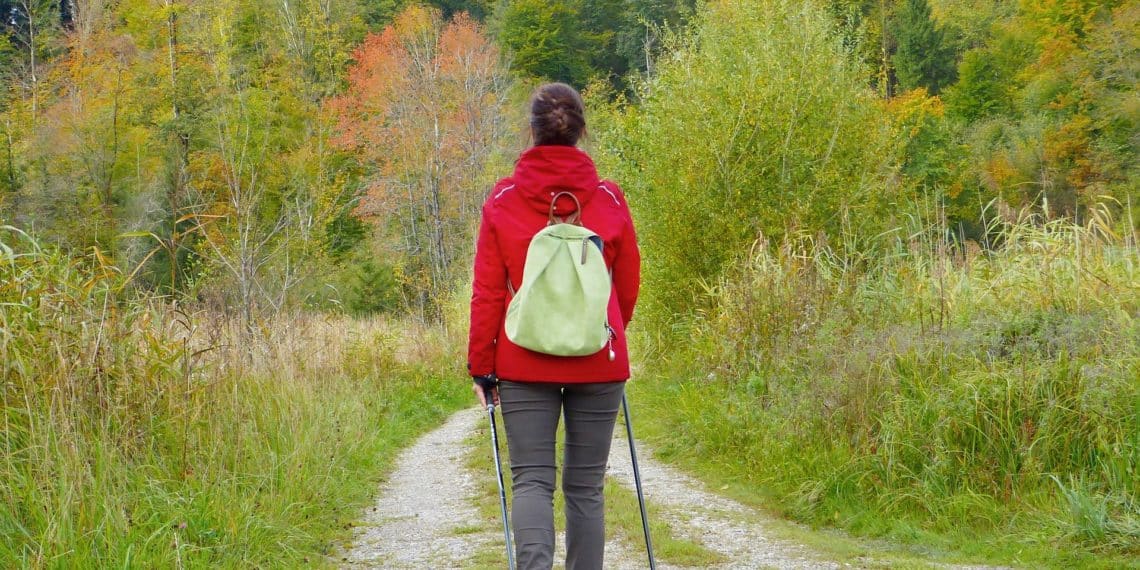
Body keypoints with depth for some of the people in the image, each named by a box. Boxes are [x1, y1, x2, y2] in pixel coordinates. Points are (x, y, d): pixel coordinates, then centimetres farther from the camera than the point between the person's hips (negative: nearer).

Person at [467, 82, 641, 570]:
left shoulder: (503, 200, -4)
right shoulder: (610, 199, -2)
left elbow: (487, 292, -3)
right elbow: (628, 286, 8)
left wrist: (481, 365, 5)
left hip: (524, 364, -1)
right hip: (598, 364, 1)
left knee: (532, 480, -1)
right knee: (586, 485, 9)